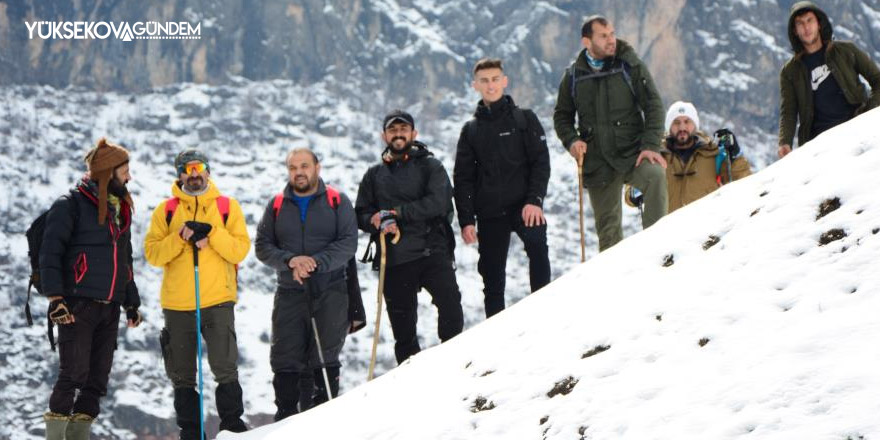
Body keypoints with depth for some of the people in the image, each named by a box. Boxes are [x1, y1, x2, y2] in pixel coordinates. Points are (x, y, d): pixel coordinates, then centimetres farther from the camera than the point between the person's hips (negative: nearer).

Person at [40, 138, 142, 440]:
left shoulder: (121, 210, 19)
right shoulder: (71, 205, -5)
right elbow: (50, 253, -11)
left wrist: (132, 302, 24)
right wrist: (55, 297, -19)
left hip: (109, 308, 7)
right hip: (78, 305, -7)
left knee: (98, 380, 5)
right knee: (74, 373, -14)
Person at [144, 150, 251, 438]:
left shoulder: (228, 207, 6)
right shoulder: (166, 210, 8)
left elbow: (240, 250, -2)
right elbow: (152, 253, 0)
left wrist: (212, 234, -16)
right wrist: (180, 238, -15)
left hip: (218, 300, -2)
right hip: (177, 304, 2)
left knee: (225, 369, -9)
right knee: (182, 375, 7)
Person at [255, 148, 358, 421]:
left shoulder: (337, 202, 4)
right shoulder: (277, 206, 12)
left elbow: (348, 243, -5)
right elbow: (263, 246, 5)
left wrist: (316, 262, -18)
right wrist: (290, 260, -14)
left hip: (330, 293, -2)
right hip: (289, 294, 2)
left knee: (325, 360, -2)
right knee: (285, 362, -2)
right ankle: (286, 419, 7)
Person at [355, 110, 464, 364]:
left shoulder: (430, 167, 6)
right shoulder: (374, 176, 16)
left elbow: (437, 202, -10)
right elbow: (361, 215, 11)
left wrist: (395, 213, -13)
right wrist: (381, 222, -11)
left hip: (432, 251, -3)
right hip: (394, 260, 3)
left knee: (449, 302, -22)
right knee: (403, 328, 5)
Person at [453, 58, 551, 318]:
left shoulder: (524, 119, 7)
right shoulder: (471, 130, 13)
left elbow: (541, 162, 0)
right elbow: (463, 179, 11)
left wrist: (535, 200, -15)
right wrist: (466, 220, 1)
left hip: (524, 206, -3)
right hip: (489, 214, 3)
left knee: (537, 243, -31)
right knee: (492, 279, 4)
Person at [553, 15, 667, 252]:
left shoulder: (630, 66, -1)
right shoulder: (574, 76, 5)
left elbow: (653, 105, -3)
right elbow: (562, 116, 17)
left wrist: (651, 145, -15)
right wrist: (571, 141, -3)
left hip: (632, 152, -2)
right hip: (598, 163, 2)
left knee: (655, 175, -34)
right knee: (608, 228, 5)